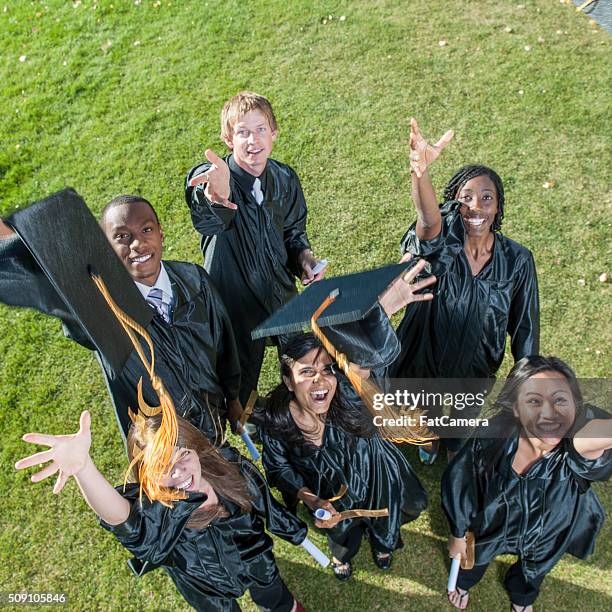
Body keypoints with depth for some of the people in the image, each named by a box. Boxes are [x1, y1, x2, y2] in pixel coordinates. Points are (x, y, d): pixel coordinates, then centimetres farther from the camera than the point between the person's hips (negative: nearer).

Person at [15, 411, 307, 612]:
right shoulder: (157, 512, -39)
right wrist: (83, 466, -84)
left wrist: (292, 530, 9)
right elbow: (120, 514, -64)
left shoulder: (231, 467, -29)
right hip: (209, 586, -3)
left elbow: (264, 503, -9)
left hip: (254, 559, 3)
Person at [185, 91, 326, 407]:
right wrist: (217, 196, -75)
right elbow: (206, 221, -51)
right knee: (242, 378, 17)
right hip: (236, 300, -4)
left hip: (282, 290, 4)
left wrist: (303, 256, -12)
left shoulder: (285, 178, -8)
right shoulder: (210, 178, -25)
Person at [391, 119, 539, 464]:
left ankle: (455, 450, 65)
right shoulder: (441, 244, -26)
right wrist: (421, 171, -72)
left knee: (463, 421, 30)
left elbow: (525, 325, -8)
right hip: (424, 359, -1)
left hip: (474, 368, 2)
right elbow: (429, 218, -50)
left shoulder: (517, 260, -18)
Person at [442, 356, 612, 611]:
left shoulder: (579, 450, -41)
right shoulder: (491, 441, -36)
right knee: (475, 559, 31)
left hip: (546, 541, 1)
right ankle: (464, 581, 68)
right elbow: (457, 485, -17)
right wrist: (457, 535, -4)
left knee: (533, 573, 34)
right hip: (491, 529, 0)